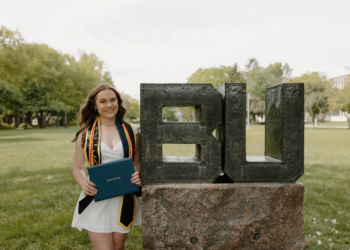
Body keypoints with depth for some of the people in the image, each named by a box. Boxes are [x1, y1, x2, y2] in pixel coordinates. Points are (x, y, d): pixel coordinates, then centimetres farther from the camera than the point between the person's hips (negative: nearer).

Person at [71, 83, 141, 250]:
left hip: (124, 201, 2)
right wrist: (84, 184, -16)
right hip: (96, 202, -1)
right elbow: (77, 168, 5)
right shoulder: (85, 134, -1)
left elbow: (138, 162, 9)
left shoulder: (131, 131, 1)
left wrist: (138, 175, -12)